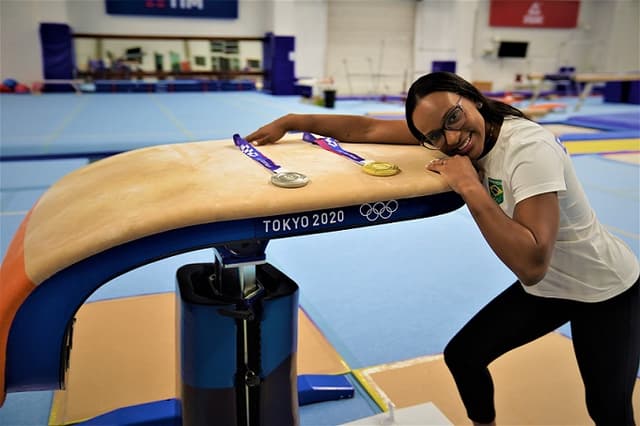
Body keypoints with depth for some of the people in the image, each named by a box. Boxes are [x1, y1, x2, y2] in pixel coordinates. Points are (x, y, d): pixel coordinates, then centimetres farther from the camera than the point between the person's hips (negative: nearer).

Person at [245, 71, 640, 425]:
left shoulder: (531, 149, -34)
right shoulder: (442, 131, -15)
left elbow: (532, 264, -41)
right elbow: (369, 129, -11)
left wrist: (470, 187, -39)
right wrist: (292, 121, -13)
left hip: (605, 289, -6)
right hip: (542, 287, 6)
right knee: (462, 356, 7)